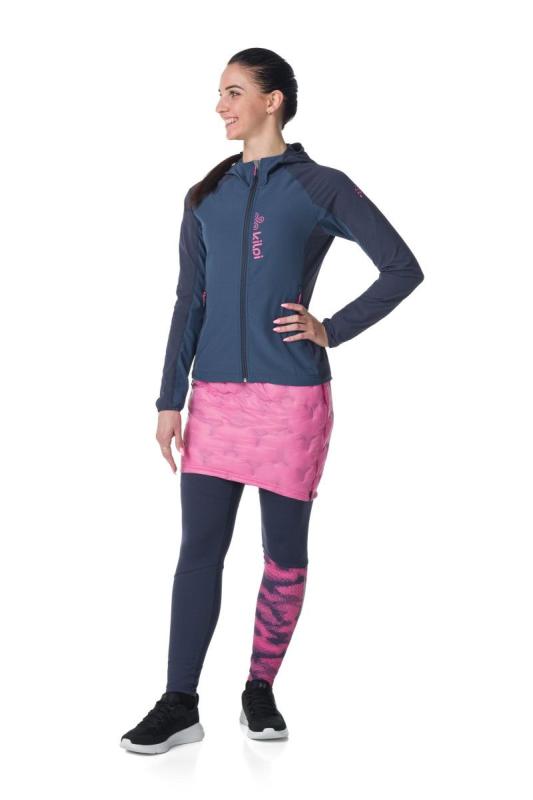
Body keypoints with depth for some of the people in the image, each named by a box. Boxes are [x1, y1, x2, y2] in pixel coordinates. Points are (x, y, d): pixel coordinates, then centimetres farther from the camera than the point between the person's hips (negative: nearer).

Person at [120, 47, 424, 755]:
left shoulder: (321, 188, 0)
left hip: (292, 396, -3)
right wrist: (170, 399, 7)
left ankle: (261, 690, 20)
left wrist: (332, 330, -6)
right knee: (199, 548, 0)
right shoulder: (206, 197, 11)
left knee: (284, 550, 5)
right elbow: (190, 303, 11)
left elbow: (403, 268, 0)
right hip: (216, 396, 3)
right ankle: (179, 705, 5)